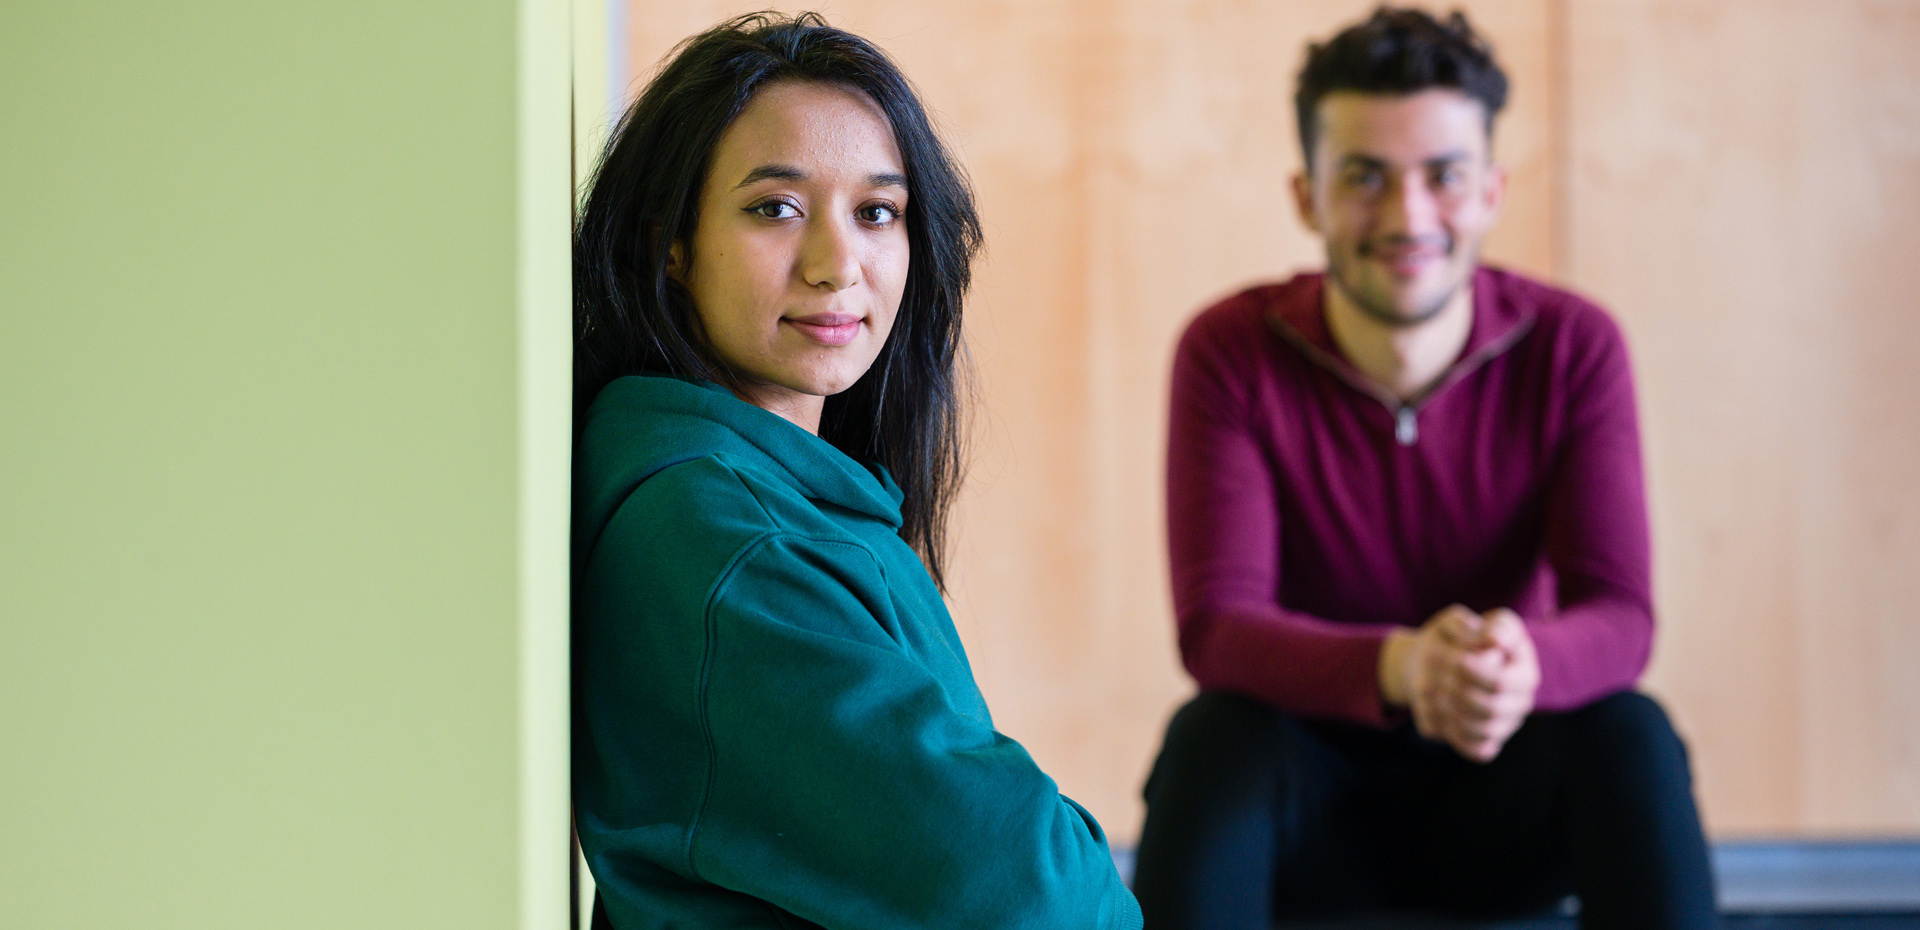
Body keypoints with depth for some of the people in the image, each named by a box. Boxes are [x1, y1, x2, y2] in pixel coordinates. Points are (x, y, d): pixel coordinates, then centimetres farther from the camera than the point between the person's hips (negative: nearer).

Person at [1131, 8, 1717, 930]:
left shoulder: (1574, 347, -9)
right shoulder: (1232, 353, -13)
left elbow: (1619, 616, -16)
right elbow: (1215, 622, -22)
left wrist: (1525, 661, -43)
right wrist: (1397, 666, -44)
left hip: (1498, 798, 1)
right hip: (1307, 797, -1)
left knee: (1630, 736, -28)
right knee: (1214, 736, -32)